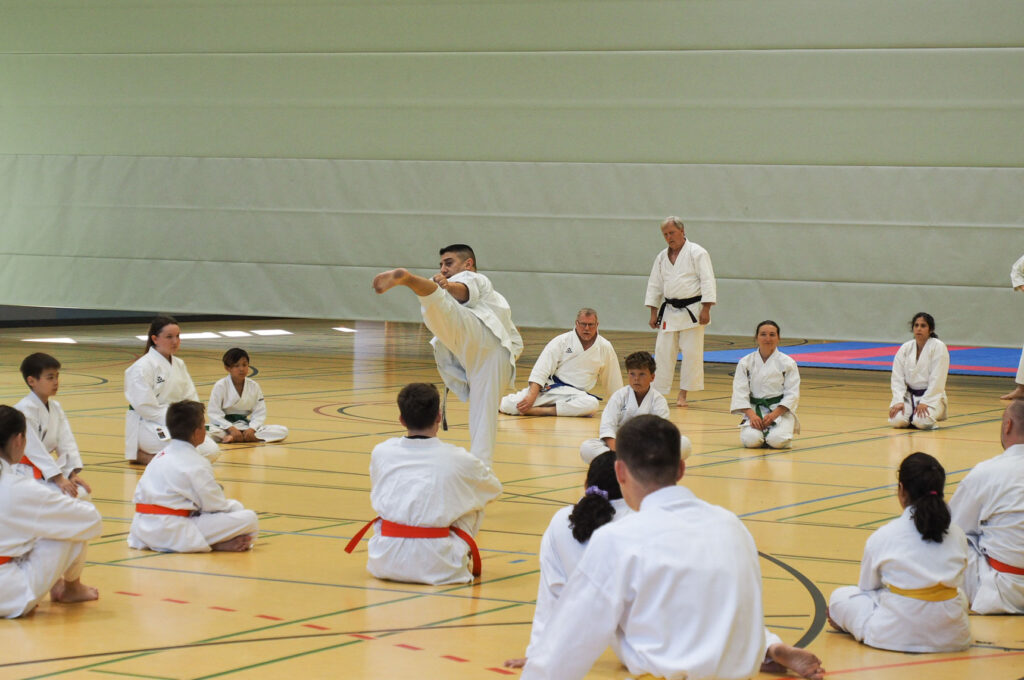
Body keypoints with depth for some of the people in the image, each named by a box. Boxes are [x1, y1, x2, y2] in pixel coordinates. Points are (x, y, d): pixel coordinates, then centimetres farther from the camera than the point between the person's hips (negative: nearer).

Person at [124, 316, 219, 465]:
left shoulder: (179, 365, 11)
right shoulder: (143, 367, -13)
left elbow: (192, 398, 12)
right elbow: (146, 408, -17)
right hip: (147, 425, -8)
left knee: (211, 452, -9)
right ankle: (140, 455, -5)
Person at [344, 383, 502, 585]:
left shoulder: (380, 453, 2)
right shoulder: (459, 460, -3)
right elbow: (494, 488, 19)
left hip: (384, 562, 2)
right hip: (436, 567, -2)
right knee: (473, 506, 20)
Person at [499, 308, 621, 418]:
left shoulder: (605, 348, 3)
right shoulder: (562, 341, -4)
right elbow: (540, 371, -10)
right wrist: (531, 396, -21)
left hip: (575, 394, 2)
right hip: (548, 388, -2)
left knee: (592, 404, -36)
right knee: (511, 406, -21)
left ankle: (539, 411, -32)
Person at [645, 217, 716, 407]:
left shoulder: (697, 253, -7)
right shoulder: (662, 257, 10)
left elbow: (707, 281, -11)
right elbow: (654, 286, 15)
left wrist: (706, 309, -17)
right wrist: (653, 313, 9)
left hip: (692, 311, -5)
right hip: (669, 311, 5)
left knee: (691, 352, -3)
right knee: (663, 352, 2)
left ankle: (683, 394, 5)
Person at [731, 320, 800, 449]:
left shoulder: (788, 363, -2)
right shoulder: (745, 363, 2)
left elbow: (792, 394, -4)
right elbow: (740, 392, -3)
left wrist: (774, 415, -17)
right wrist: (752, 415, -19)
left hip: (780, 410, -1)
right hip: (754, 410, 1)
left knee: (777, 440, -27)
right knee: (751, 439, -26)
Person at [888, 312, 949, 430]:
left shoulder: (938, 347, -8)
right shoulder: (905, 348, 4)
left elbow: (937, 380, -13)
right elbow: (897, 377, 0)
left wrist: (924, 402, -20)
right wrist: (899, 401, -13)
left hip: (931, 395, -3)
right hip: (908, 395, 3)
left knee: (922, 421, -31)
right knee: (896, 420, -25)